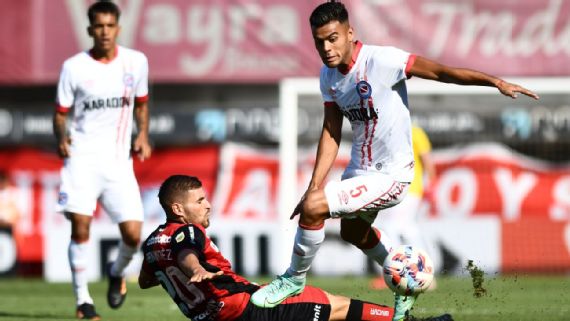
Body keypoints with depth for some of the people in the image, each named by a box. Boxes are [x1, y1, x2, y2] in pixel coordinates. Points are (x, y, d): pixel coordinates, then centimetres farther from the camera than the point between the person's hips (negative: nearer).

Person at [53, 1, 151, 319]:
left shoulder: (136, 62, 5)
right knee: (80, 227, -14)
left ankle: (117, 272, 26)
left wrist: (143, 135, 2)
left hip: (119, 160, 2)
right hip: (83, 156, -1)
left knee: (133, 233, -7)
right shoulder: (74, 67, 0)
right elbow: (61, 113, 6)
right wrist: (61, 136, -15)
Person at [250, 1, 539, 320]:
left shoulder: (381, 60, -26)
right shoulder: (329, 75, -3)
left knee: (313, 209, -21)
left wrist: (497, 82, -37)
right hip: (361, 168, 9)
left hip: (390, 175, -9)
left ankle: (295, 278, 4)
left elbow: (440, 72, -29)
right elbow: (331, 133, 1)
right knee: (353, 231, 31)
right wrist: (314, 187, -6)